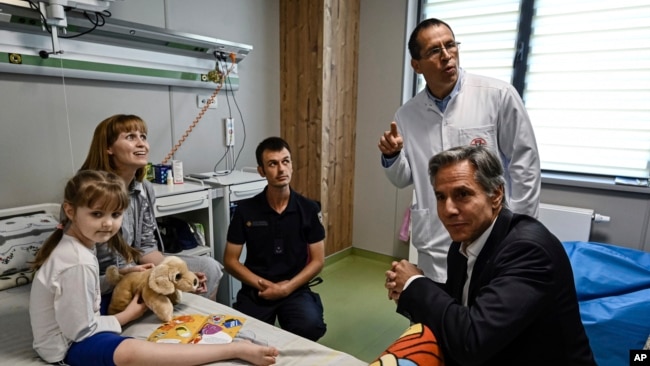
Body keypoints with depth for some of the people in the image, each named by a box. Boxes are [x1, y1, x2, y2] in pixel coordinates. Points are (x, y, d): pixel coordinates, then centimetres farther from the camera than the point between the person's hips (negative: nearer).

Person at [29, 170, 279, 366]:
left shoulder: (73, 242, -3)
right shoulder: (77, 263, -31)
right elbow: (81, 330, -25)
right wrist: (127, 316, -11)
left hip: (73, 329, 11)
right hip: (66, 346, -11)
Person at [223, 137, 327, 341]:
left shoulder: (309, 209, -3)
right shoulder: (245, 210, -4)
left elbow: (317, 260, 0)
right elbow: (230, 261, 1)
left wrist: (287, 288, -13)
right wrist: (264, 285, -12)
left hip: (295, 290, 0)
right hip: (255, 291, 1)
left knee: (311, 326, -27)